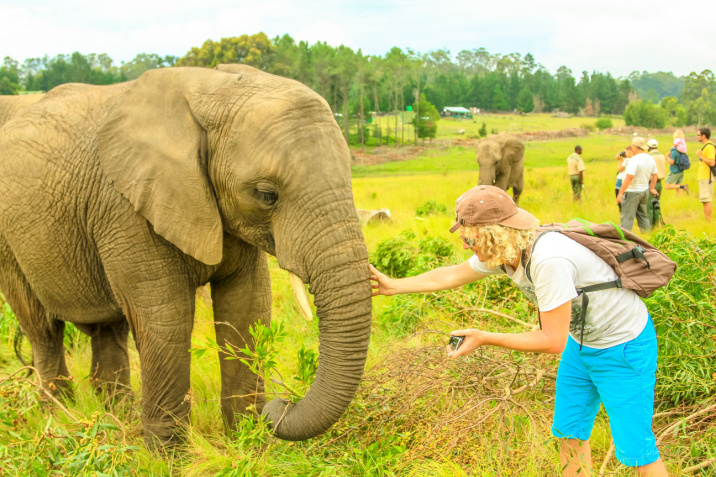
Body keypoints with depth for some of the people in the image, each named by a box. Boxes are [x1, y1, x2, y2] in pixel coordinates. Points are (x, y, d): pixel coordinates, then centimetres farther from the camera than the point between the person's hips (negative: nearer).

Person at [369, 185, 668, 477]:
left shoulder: (548, 260, -36)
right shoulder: (502, 251, -8)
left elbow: (553, 341, -30)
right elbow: (452, 276, 10)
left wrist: (485, 339, -24)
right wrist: (393, 285, 9)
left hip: (623, 347, -9)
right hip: (583, 341, 9)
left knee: (634, 446, -3)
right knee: (569, 431, 17)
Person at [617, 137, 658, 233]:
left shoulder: (635, 159, -20)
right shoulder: (650, 159, 6)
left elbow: (629, 177, -25)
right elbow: (654, 176, 16)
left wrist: (621, 193, -23)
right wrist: (651, 188, 29)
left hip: (632, 191, -8)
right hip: (645, 190, 8)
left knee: (627, 217, -5)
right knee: (642, 216, 19)